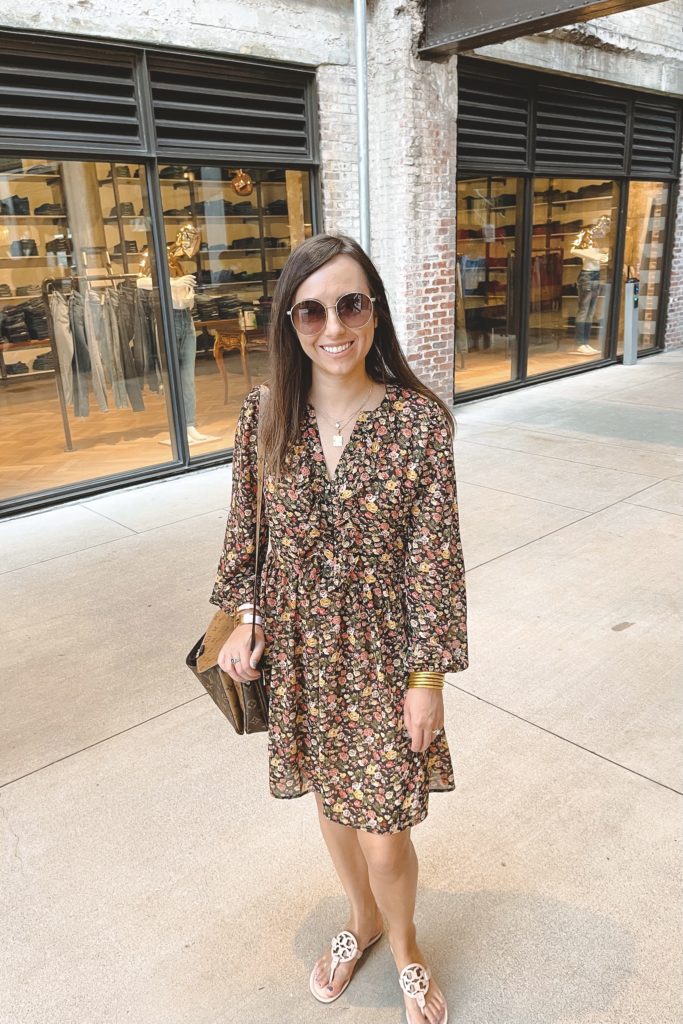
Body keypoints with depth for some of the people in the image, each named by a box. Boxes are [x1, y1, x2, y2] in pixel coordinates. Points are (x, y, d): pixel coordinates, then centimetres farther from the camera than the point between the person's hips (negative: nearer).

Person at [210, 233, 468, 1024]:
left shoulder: (420, 420, -15)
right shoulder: (264, 417, -7)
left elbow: (435, 555, -12)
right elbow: (246, 529, 5)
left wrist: (429, 675, -10)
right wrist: (244, 619, -1)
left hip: (381, 658, -3)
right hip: (298, 652, 3)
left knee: (384, 835, 7)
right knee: (330, 802, 22)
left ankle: (405, 948, 42)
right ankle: (361, 918, 54)